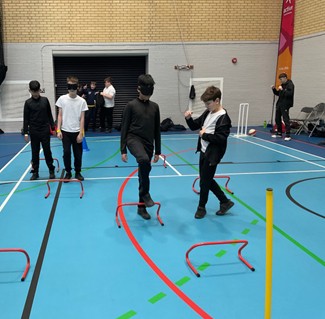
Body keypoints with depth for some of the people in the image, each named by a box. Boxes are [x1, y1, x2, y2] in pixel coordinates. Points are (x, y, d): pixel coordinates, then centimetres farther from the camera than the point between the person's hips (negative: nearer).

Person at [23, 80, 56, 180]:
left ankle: (51, 171, 13)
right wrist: (25, 132, -2)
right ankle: (35, 172, 17)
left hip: (45, 131, 0)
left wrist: (53, 127, 4)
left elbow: (49, 115, 8)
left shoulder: (45, 100, 2)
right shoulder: (28, 102, -1)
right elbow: (26, 118, 1)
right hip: (33, 132, 0)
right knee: (35, 152, 7)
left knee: (47, 151, 3)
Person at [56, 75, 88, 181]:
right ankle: (68, 172, 15)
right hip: (65, 131, 0)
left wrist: (81, 133, -7)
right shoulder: (62, 99, -1)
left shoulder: (82, 101, -4)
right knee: (66, 152, -1)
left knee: (78, 154, 6)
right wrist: (58, 130, -4)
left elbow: (82, 118, -3)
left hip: (76, 132, 0)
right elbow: (60, 116, 3)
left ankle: (78, 172, 22)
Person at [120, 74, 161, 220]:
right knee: (144, 160, -36)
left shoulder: (154, 107, 10)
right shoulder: (131, 105, -3)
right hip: (134, 139, -5)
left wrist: (157, 151, 12)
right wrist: (123, 150, -6)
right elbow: (124, 128, -2)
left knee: (143, 174, 10)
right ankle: (145, 193, -17)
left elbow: (157, 130, 14)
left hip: (148, 143, 5)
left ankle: (141, 207, 23)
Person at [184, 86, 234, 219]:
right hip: (204, 152, 9)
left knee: (204, 182, 3)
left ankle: (201, 207, 23)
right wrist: (189, 118, -6)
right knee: (207, 180, 16)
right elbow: (194, 126, 13)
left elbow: (221, 138, -24)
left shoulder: (223, 117, -18)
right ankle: (225, 201, 30)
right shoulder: (207, 113, 8)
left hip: (212, 155, -9)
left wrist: (204, 135, -18)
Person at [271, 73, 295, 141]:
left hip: (285, 105, -8)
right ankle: (279, 133, 25)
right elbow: (278, 94, 22)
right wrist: (274, 89, 7)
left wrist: (282, 90, -26)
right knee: (277, 119, 12)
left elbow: (290, 93, -22)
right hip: (279, 104, 9)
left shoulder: (290, 84, -8)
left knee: (286, 119, -9)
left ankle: (288, 135, -6)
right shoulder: (282, 85, 15)